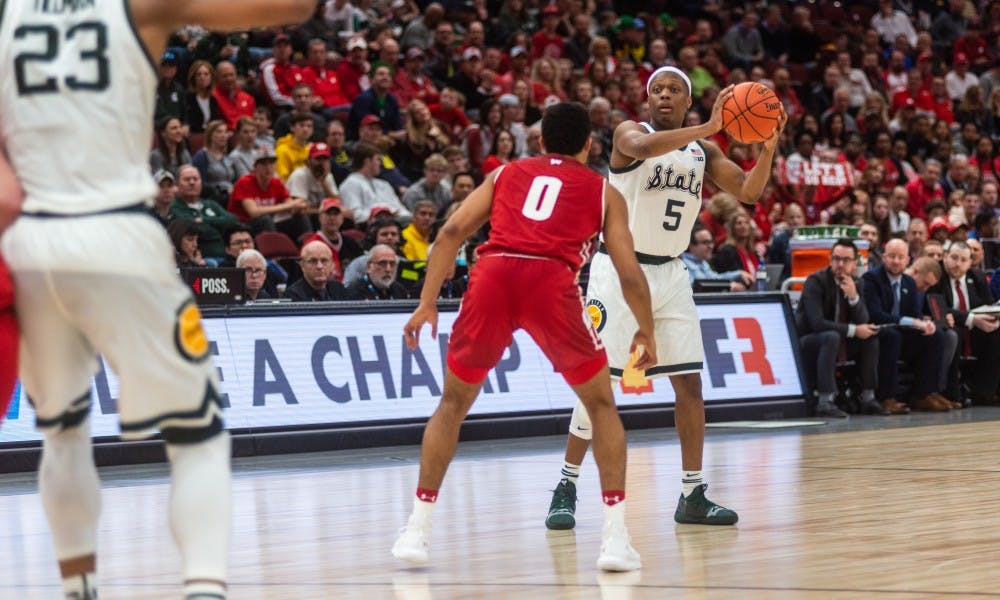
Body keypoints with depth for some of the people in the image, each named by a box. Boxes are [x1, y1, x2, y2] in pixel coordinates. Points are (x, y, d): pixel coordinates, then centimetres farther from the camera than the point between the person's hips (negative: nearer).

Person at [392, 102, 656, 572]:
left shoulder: (505, 174, 29)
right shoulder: (604, 191, 24)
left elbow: (451, 233, 15)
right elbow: (629, 273, 17)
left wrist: (427, 303, 16)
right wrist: (647, 332, 31)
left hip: (492, 273, 2)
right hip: (553, 283, -2)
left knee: (454, 402, 21)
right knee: (602, 404, 18)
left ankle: (417, 529, 16)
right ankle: (615, 537, 7)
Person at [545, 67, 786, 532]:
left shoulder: (703, 151, 9)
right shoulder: (630, 132, -7)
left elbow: (748, 191, 2)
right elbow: (644, 147, -31)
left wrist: (768, 148, -16)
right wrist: (708, 128, -40)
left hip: (670, 272, 5)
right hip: (620, 267, -5)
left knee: (689, 384, 2)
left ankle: (692, 495, 8)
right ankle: (566, 489, 2)